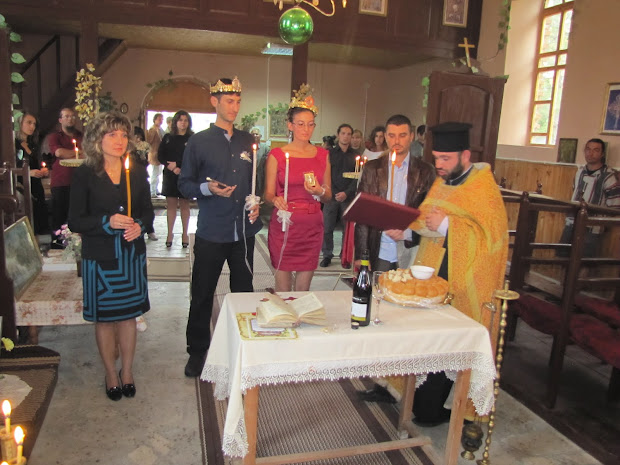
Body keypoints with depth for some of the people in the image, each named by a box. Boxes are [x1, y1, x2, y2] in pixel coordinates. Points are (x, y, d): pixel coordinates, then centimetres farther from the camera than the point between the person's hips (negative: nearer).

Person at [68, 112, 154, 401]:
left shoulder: (137, 173, 4)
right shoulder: (85, 175, -5)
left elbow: (148, 211, 9)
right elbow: (75, 221, -7)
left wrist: (139, 226, -12)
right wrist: (108, 222, -22)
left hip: (132, 254, 3)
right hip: (99, 257, -2)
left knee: (129, 314, 11)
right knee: (104, 318, 9)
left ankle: (127, 371, 29)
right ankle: (111, 374, 28)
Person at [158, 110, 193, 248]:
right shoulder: (167, 138, 8)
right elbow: (160, 156, 6)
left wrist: (178, 166, -12)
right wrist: (170, 166, -11)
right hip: (170, 175, 2)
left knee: (184, 205, 4)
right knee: (171, 204, 5)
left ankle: (185, 234, 12)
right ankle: (170, 233, 11)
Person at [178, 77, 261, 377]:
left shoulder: (248, 141, 11)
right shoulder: (198, 142, 0)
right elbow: (184, 184, 1)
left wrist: (256, 204, 0)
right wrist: (207, 188, -18)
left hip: (243, 230, 3)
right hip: (211, 231, -3)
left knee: (244, 291, 11)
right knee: (202, 293, 5)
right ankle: (197, 350, 22)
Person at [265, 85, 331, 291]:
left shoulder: (322, 155, 9)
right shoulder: (277, 155, -1)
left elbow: (328, 195, 13)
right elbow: (268, 193, 0)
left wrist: (320, 192, -9)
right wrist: (276, 200, -22)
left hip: (312, 227, 3)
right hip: (283, 226, -2)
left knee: (303, 288, 8)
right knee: (282, 288, 2)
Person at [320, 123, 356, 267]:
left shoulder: (355, 156, 10)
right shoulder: (329, 154, 8)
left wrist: (346, 193, -9)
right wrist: (334, 193, -10)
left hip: (348, 197, 1)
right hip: (331, 196, 0)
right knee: (327, 227, -2)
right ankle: (327, 255, 9)